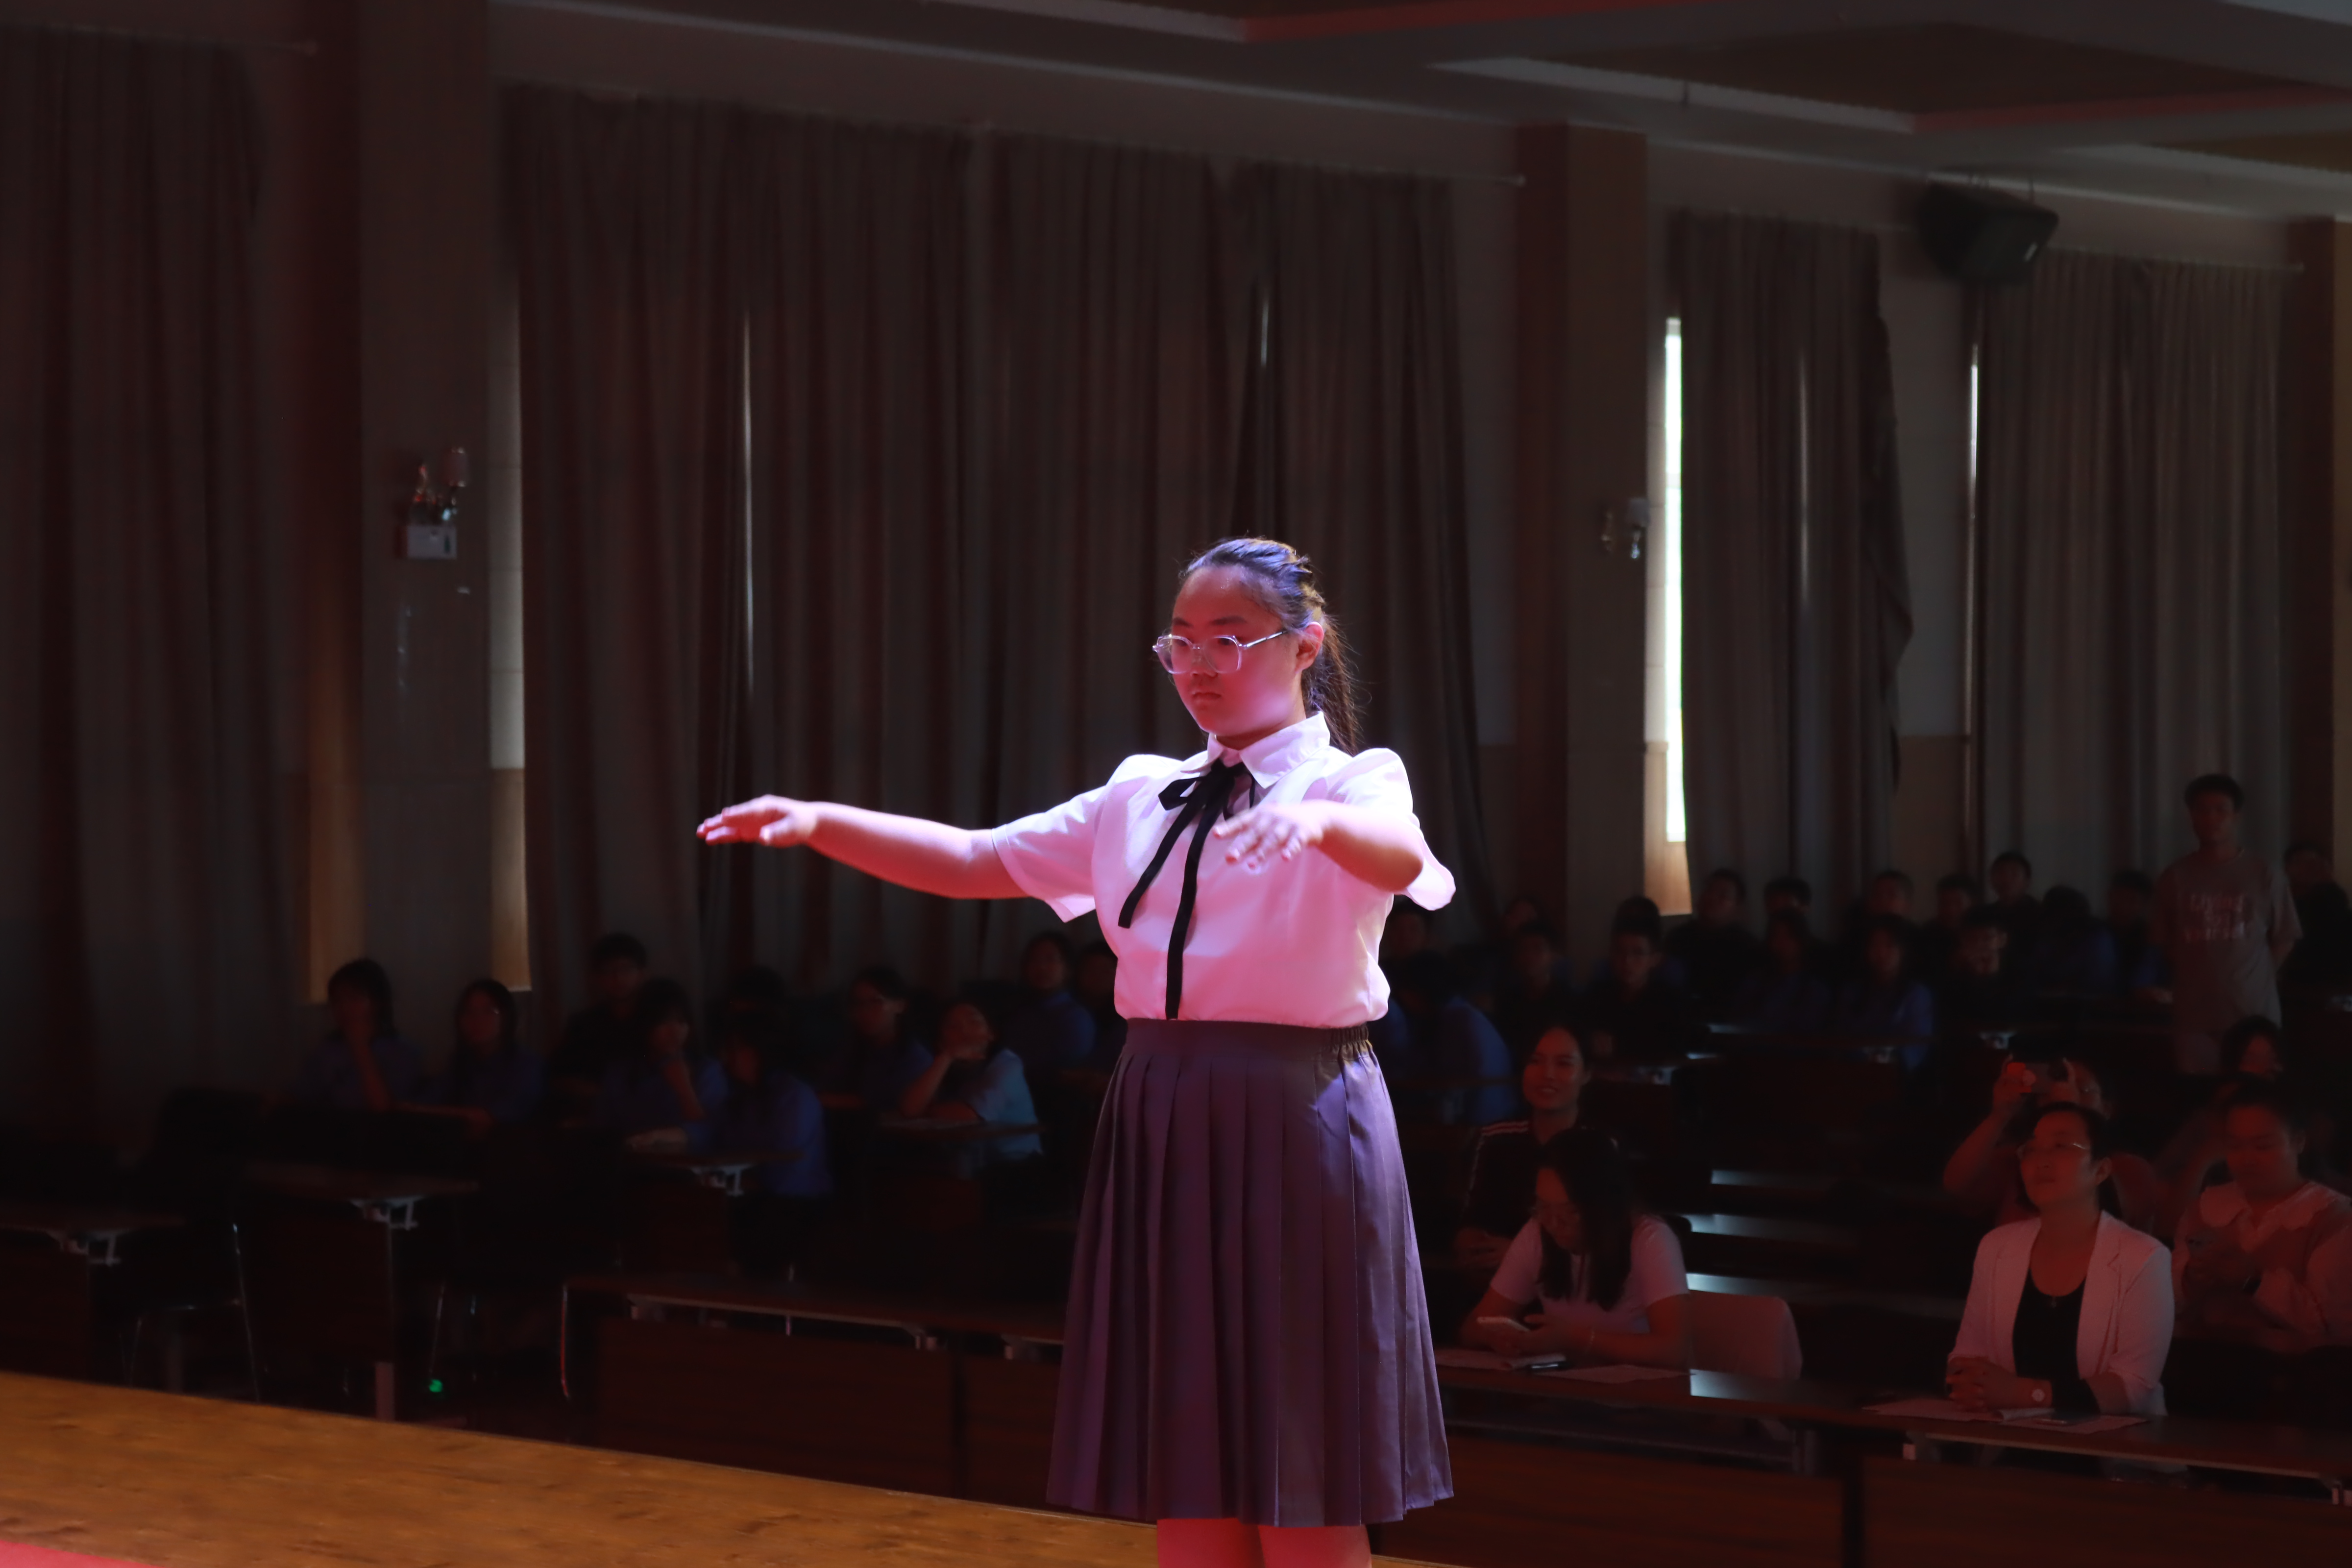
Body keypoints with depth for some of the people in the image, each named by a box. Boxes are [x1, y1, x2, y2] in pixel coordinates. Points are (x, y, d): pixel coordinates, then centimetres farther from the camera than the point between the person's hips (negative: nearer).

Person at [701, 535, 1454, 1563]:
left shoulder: (1352, 783, -4)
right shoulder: (1143, 798, 12)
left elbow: (1397, 855, -27)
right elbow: (976, 863, 8)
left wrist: (1316, 819, -49)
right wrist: (820, 822, -6)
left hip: (1296, 1130, -5)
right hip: (1161, 1129, 5)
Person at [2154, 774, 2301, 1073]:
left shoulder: (2263, 874, 0)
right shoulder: (2176, 877, 4)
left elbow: (2284, 939, 8)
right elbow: (2163, 942, 11)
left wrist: (2254, 979, 2)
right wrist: (2198, 976, 5)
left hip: (2253, 1012, -1)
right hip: (2194, 1013, 1)